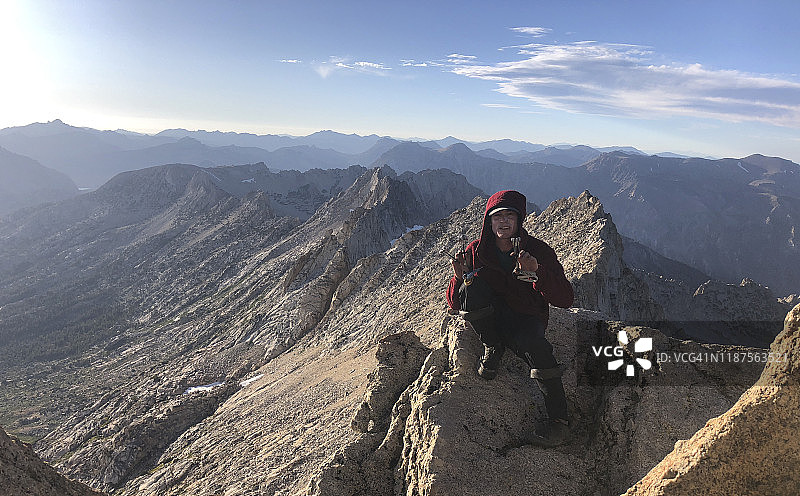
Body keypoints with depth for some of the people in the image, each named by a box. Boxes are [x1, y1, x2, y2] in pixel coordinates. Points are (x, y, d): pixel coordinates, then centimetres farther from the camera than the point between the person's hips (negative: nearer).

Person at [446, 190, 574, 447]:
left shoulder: (539, 250, -8)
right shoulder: (477, 251, -4)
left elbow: (565, 300, -15)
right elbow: (455, 304, -3)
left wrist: (537, 271, -31)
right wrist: (460, 278, -25)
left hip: (527, 317, -1)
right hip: (490, 318, 2)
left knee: (533, 344, -35)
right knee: (476, 280, -26)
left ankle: (559, 419, -15)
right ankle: (492, 348, -8)